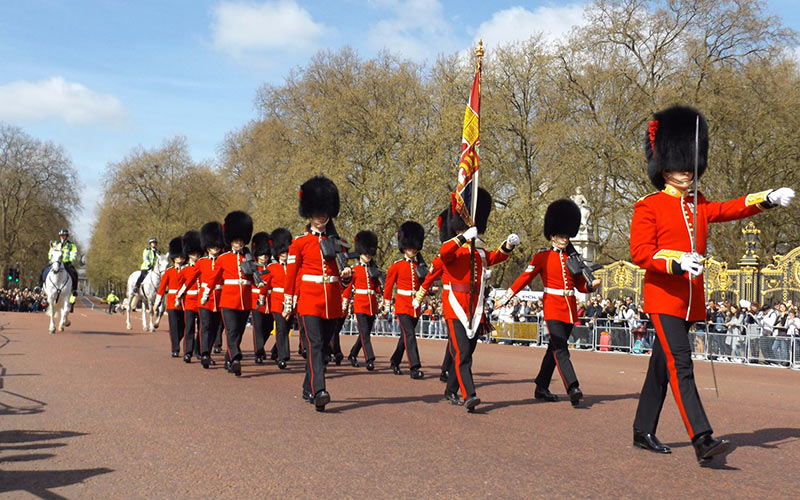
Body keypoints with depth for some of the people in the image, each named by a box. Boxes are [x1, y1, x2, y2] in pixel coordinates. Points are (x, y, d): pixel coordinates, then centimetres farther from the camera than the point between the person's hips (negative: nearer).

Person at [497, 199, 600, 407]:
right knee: (560, 349, -16)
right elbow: (525, 278, 0)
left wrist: (592, 286, -7)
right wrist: (506, 298, -2)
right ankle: (573, 388, -25)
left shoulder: (572, 257, 12)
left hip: (570, 309, 5)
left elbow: (581, 284, 15)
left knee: (554, 349, 11)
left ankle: (541, 388, 21)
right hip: (553, 308, -5)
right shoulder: (542, 256, -1)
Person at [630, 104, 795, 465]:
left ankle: (643, 432, 22)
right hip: (663, 297, -7)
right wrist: (677, 262, -27)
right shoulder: (648, 207, -5)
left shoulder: (698, 205, 17)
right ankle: (703, 440, -21)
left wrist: (769, 198, -5)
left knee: (663, 364, 13)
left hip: (691, 299, 7)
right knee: (680, 364, -15)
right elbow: (639, 252, -13)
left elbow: (732, 208, 11)